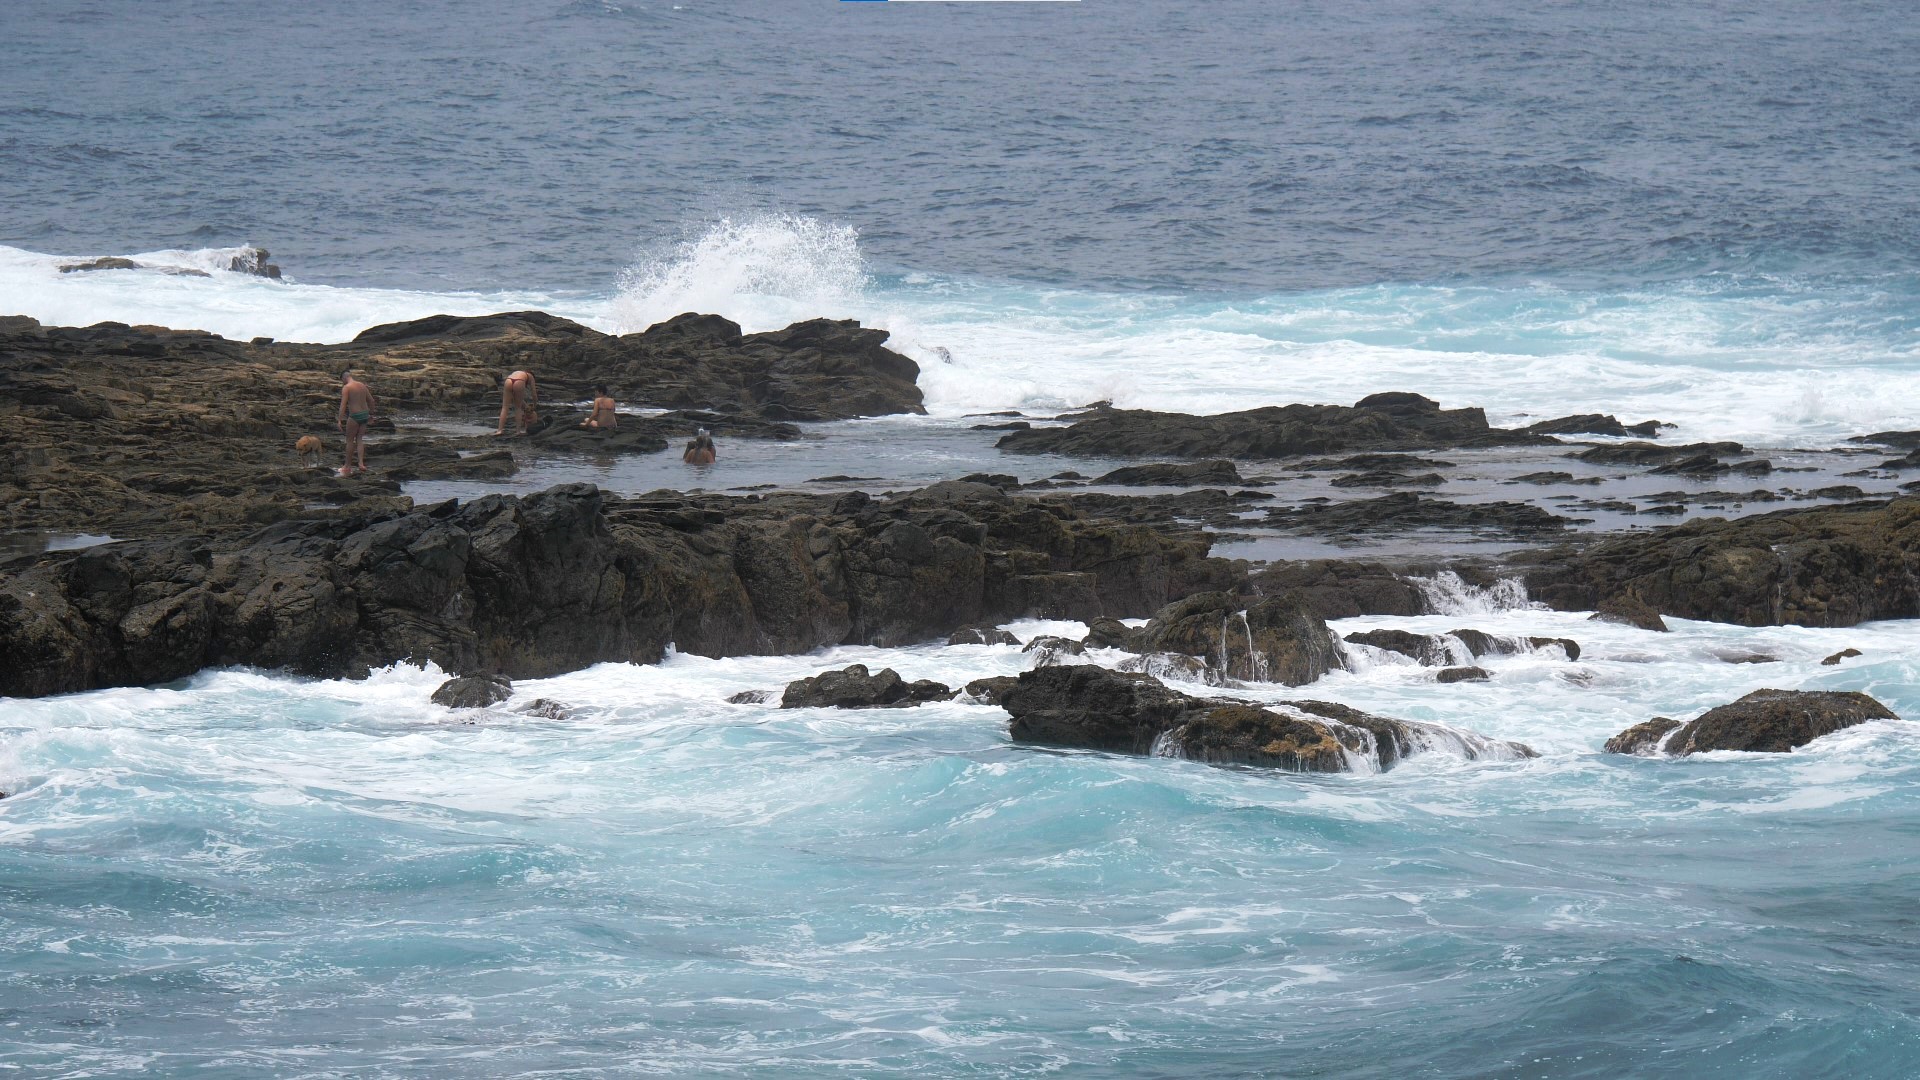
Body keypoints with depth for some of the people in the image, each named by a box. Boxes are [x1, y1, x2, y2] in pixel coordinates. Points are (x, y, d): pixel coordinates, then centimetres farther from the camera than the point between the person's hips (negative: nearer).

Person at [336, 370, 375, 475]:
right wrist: (371, 414, 28)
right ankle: (361, 464, 0)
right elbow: (371, 401, 17)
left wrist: (340, 420, -19)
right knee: (359, 440, 12)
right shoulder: (362, 385, 10)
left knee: (350, 440, 6)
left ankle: (348, 466, 14)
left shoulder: (346, 387, -10)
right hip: (364, 415, 6)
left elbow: (343, 404, -18)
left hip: (354, 416, -6)